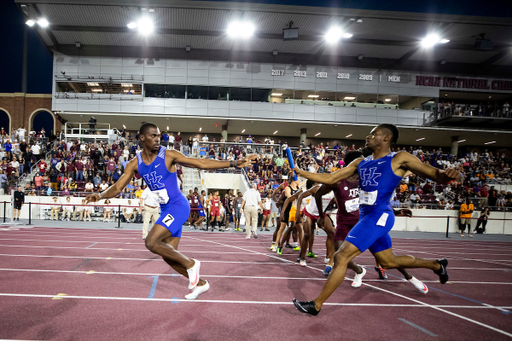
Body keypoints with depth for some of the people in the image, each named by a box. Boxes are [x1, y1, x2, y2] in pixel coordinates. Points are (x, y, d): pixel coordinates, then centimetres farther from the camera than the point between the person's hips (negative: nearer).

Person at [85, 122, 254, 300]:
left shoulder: (169, 155, -12)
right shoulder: (135, 164, 2)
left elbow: (201, 163, -12)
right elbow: (117, 187, 2)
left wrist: (233, 163, -17)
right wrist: (100, 195, -20)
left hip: (178, 206, -6)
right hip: (165, 210, 7)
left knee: (151, 242, -20)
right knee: (169, 256, 8)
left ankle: (190, 264, -3)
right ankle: (200, 283, 26)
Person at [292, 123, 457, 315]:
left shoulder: (399, 159, -5)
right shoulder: (360, 163, 12)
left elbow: (434, 174, -7)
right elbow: (330, 179, 12)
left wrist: (445, 175, -32)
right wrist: (301, 173, 5)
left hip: (379, 216, -8)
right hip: (366, 217, 8)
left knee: (341, 256, -13)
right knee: (388, 262, 23)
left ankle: (316, 305, -2)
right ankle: (437, 265, 46)